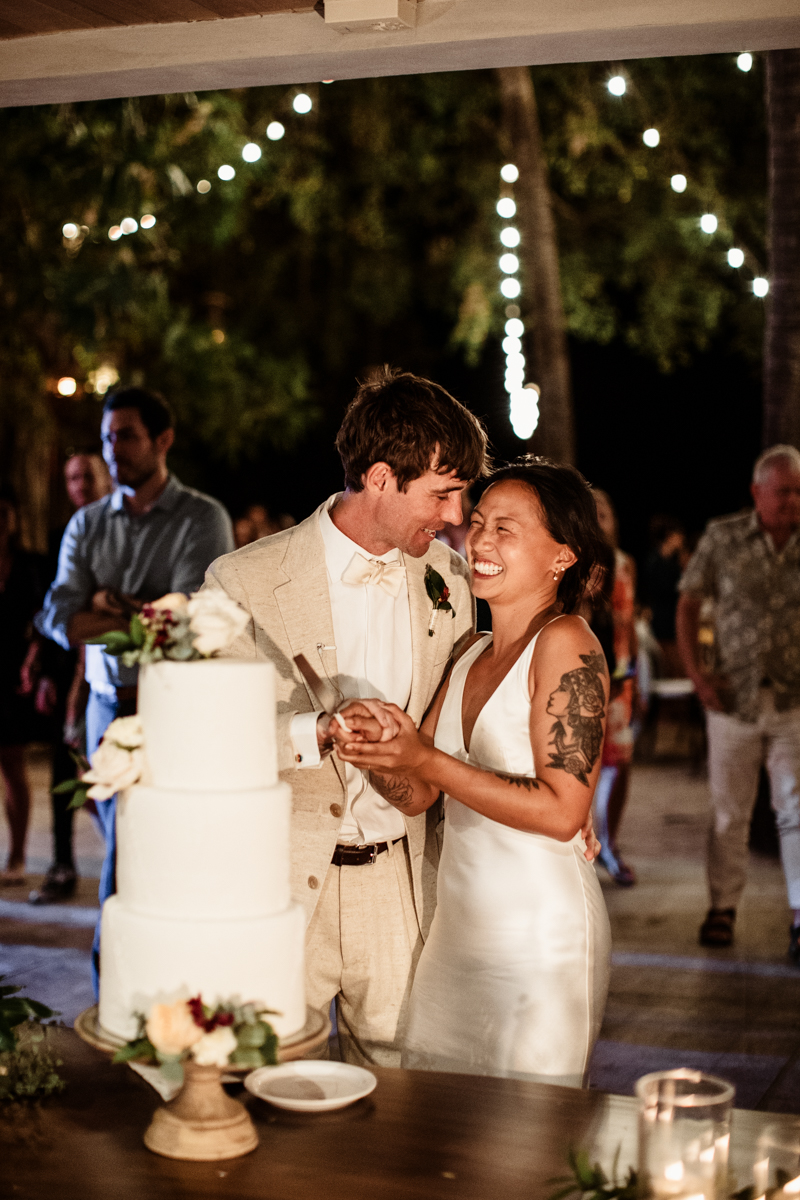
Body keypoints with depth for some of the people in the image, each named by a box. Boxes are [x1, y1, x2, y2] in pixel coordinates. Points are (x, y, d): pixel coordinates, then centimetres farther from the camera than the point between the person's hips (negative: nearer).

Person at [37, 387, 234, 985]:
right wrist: (143, 612, -12)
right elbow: (61, 621, -3)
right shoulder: (87, 524, 9)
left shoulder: (202, 520, -4)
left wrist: (107, 603, -9)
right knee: (123, 845, 9)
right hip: (107, 706, 4)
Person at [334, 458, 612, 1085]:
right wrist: (371, 751, -12)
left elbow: (561, 811, -19)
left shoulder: (565, 642, -12)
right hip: (458, 926, 7)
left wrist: (427, 759, -20)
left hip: (542, 933, -7)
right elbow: (416, 796, 8)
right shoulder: (473, 653, 11)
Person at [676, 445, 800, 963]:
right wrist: (697, 675, -2)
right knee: (729, 812, 9)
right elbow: (687, 606, 6)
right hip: (733, 700, 0)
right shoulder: (722, 538, -1)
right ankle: (723, 907, 22)